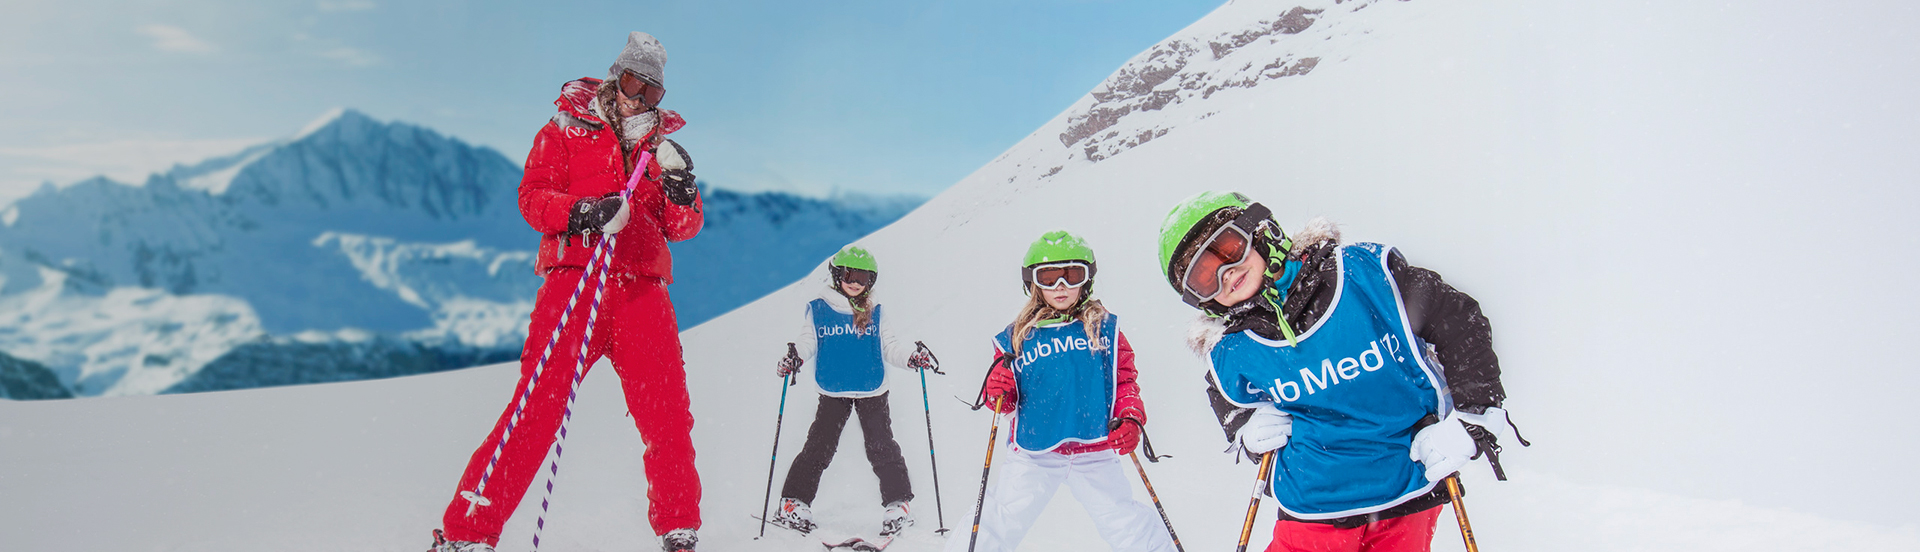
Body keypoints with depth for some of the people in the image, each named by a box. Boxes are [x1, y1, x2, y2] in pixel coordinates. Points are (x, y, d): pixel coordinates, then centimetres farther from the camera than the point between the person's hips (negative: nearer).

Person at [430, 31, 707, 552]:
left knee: (668, 415, -2)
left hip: (643, 290, 3)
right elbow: (533, 196, 0)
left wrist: (679, 186, -6)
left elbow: (684, 227, 15)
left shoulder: (660, 146, 21)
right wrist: (582, 212, -18)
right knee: (538, 405, -11)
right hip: (575, 280, -3)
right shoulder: (566, 129, 12)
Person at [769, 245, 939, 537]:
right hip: (833, 393, -1)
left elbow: (889, 346, 9)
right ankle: (794, 504, 6)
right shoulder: (817, 309, 3)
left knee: (882, 448, -1)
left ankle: (898, 505, 5)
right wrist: (794, 357, -18)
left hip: (872, 392, 1)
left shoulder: (875, 314, 8)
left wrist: (911, 357, -7)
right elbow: (808, 341, 2)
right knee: (818, 447, -2)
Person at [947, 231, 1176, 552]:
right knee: (999, 524, 3)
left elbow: (1125, 381, 6)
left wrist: (1131, 418, -11)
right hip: (1033, 455, 0)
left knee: (1125, 525, 1)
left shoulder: (1105, 328, 3)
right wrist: (997, 394, -13)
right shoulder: (1017, 338, 3)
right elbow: (1006, 402, 9)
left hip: (1096, 452, 0)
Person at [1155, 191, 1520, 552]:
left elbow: (1461, 323, -4)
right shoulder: (1229, 356, -7)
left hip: (1411, 498, -1)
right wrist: (1247, 429, -6)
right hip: (1313, 514, 1)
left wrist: (1469, 418, -10)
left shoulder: (1365, 271, -14)